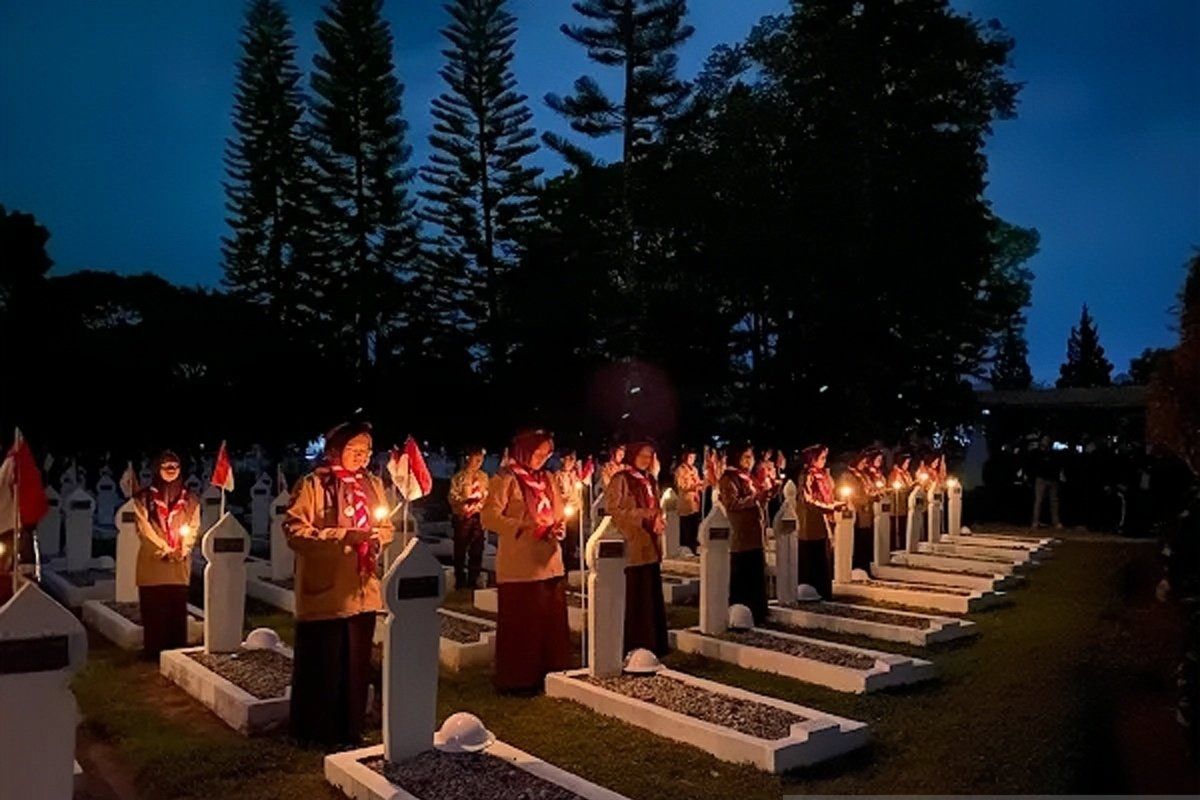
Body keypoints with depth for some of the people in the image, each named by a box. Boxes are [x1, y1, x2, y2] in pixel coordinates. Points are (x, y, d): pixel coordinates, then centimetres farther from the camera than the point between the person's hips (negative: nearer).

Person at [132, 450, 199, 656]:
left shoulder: (190, 499, 11)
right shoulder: (144, 498, 3)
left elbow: (194, 527, 5)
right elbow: (144, 528, -4)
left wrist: (183, 549, -12)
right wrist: (164, 549, -14)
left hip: (180, 563, 2)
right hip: (152, 562, -2)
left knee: (177, 608, 2)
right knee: (153, 608, -1)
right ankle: (154, 651, 6)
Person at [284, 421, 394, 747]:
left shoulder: (373, 485, 10)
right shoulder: (313, 485, -9)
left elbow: (387, 527, 19)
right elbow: (295, 531, -15)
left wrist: (376, 539, -4)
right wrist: (343, 536, -21)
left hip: (363, 591, 6)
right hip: (325, 590, -6)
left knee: (356, 664, 13)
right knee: (322, 665, 4)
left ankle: (349, 729, 27)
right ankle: (315, 732, 20)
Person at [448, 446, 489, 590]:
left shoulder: (483, 476, 8)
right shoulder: (459, 477, -6)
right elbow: (453, 497, -9)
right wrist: (466, 500, -22)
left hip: (478, 517, 4)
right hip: (462, 517, -4)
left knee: (477, 550, 8)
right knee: (460, 550, 4)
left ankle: (473, 581, 19)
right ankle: (460, 582, 15)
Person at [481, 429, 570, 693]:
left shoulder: (547, 479, 15)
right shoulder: (506, 479, -6)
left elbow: (559, 514, 21)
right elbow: (490, 517, -14)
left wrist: (559, 529, -1)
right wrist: (526, 528, -20)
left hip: (550, 563, 7)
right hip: (520, 567, -7)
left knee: (552, 621, 10)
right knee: (521, 624, -1)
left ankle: (550, 674, 22)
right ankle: (518, 679, 11)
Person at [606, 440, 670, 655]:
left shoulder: (650, 480, 16)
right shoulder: (620, 480, -7)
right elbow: (614, 510, -14)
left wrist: (658, 520, 0)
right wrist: (643, 517, -18)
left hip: (650, 547, 7)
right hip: (632, 548, -7)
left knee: (652, 600, 9)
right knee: (634, 601, -5)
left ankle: (651, 648, 18)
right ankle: (633, 650, 3)